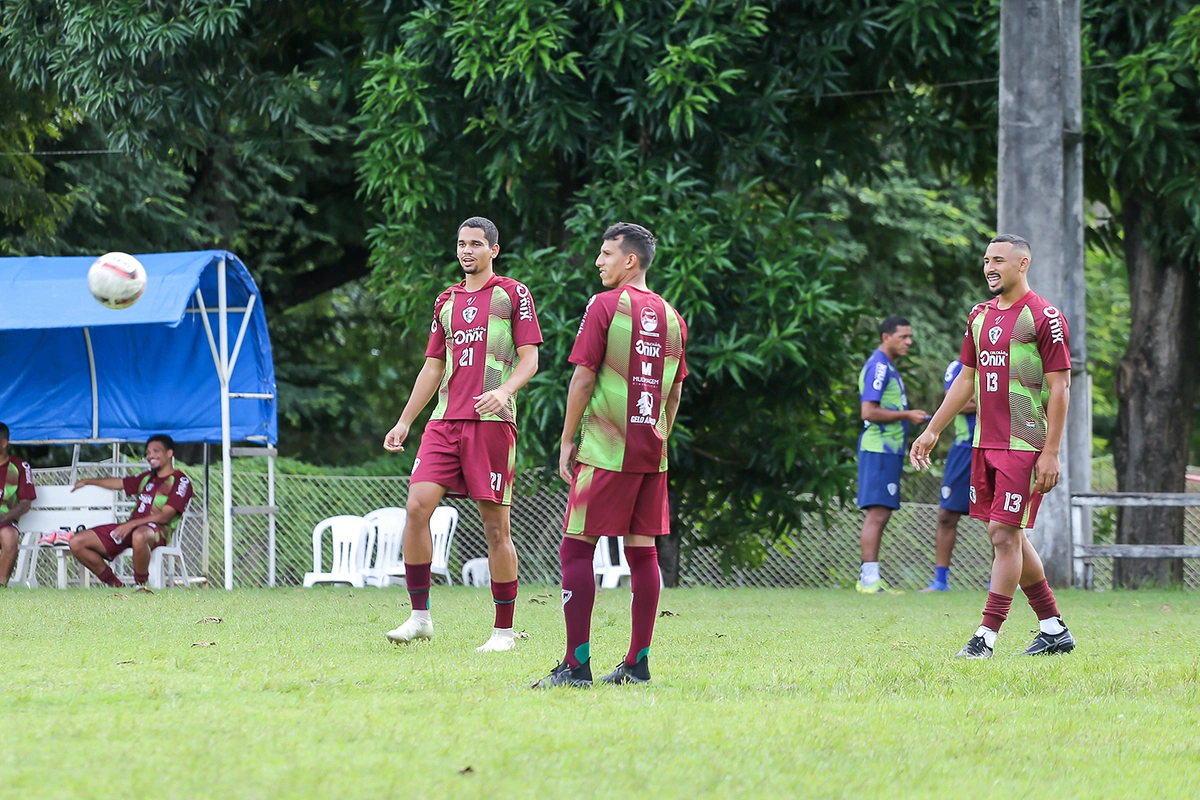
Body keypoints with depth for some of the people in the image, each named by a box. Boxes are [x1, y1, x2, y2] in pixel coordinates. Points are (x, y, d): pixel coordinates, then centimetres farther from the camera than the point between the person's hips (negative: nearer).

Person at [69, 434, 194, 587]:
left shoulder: (181, 481, -1)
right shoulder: (147, 478, 23)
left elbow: (165, 516, -12)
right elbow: (119, 483, 40)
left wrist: (132, 524, -21)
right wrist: (88, 481, 48)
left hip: (158, 531, -8)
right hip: (129, 529, 8)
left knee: (139, 536, -47)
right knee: (76, 543, -4)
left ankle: (141, 584, -25)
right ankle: (115, 584, 1)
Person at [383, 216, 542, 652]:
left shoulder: (513, 294, 4)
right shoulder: (446, 302, 20)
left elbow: (529, 358, -1)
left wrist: (504, 391, -20)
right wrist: (404, 421, 18)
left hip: (491, 421, -5)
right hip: (445, 420, 5)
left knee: (495, 526, -3)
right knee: (417, 505, -11)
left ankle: (503, 629, 4)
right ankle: (419, 616, -4)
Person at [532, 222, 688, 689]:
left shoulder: (606, 305, -7)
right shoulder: (670, 316, 11)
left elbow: (583, 377, -9)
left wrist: (568, 440, -3)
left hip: (606, 449, -6)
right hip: (651, 450, 6)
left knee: (576, 547, -4)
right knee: (643, 550, 7)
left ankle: (577, 663, -11)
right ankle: (637, 663, 7)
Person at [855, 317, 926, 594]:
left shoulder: (888, 368, 21)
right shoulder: (878, 367, -12)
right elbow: (869, 412, -20)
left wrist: (909, 417, 16)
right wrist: (905, 415, -13)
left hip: (889, 449, 11)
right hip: (879, 449, -11)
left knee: (880, 514, 9)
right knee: (877, 513, -12)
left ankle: (869, 578, 11)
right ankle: (869, 578, -14)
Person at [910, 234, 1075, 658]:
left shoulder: (1044, 317, -8)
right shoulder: (980, 316, 14)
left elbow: (1059, 387, -10)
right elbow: (966, 379, 22)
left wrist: (1051, 452, -15)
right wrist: (932, 431, 19)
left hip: (1025, 445, -8)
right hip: (985, 444, 8)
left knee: (1004, 535, -10)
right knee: (1009, 536, 9)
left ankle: (986, 637, -10)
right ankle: (1054, 630, 18)